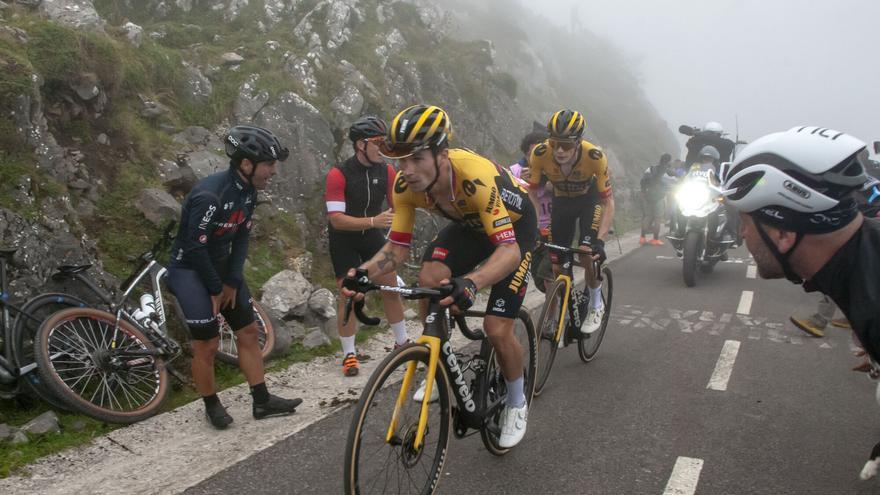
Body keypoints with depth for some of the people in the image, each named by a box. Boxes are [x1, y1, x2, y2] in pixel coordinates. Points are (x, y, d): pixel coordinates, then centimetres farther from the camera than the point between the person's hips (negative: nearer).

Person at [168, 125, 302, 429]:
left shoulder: (248, 191, -4)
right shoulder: (210, 195, -29)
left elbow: (241, 238, 2)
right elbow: (194, 248, -25)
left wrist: (232, 283, -3)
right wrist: (215, 289, -14)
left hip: (222, 264, 8)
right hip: (189, 268, -8)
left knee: (248, 330, 7)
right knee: (208, 344, -5)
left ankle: (262, 401, 16)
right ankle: (212, 406, 18)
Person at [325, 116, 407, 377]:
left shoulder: (387, 171, -11)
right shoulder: (338, 174, -24)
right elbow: (336, 219, -29)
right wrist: (374, 221, -40)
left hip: (372, 235, 4)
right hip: (344, 238, -4)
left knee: (392, 288, 2)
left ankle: (402, 343, 18)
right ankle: (349, 354, 9)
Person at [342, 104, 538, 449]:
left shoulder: (476, 176, -42)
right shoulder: (406, 185, -24)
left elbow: (509, 249, -46)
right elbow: (397, 246, -17)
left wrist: (470, 283, -64)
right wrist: (364, 272, -37)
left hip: (515, 227, -5)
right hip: (469, 224, 5)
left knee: (497, 330, -13)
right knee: (428, 280, -24)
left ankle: (516, 404, 17)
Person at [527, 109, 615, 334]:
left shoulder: (595, 157, -35)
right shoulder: (539, 154, -31)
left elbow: (608, 201, -29)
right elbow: (532, 193, -20)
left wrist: (600, 241, -38)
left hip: (590, 199, -2)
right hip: (561, 200, 2)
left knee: (587, 255, -19)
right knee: (555, 261, -4)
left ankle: (596, 305, 9)